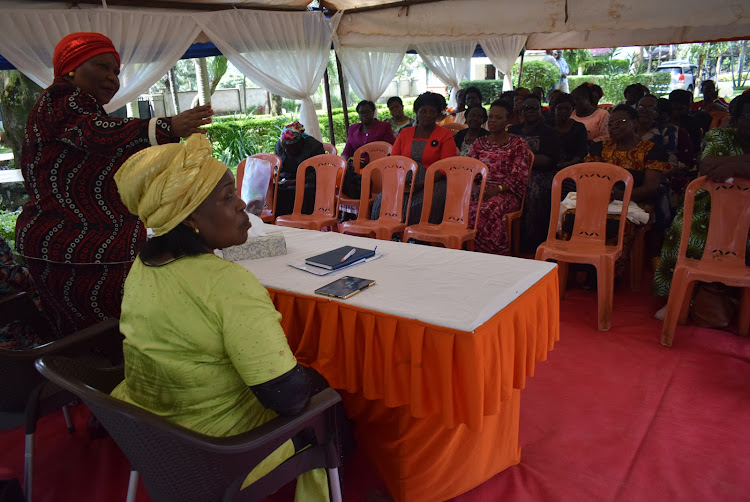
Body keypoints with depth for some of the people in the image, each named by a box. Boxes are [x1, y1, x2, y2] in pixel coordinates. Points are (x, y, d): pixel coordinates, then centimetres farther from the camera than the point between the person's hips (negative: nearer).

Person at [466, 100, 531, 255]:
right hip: (480, 190, 4)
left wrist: (497, 189, -17)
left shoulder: (518, 144, 6)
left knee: (487, 210, -37)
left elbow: (519, 177, -2)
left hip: (506, 193, -3)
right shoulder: (479, 143, 20)